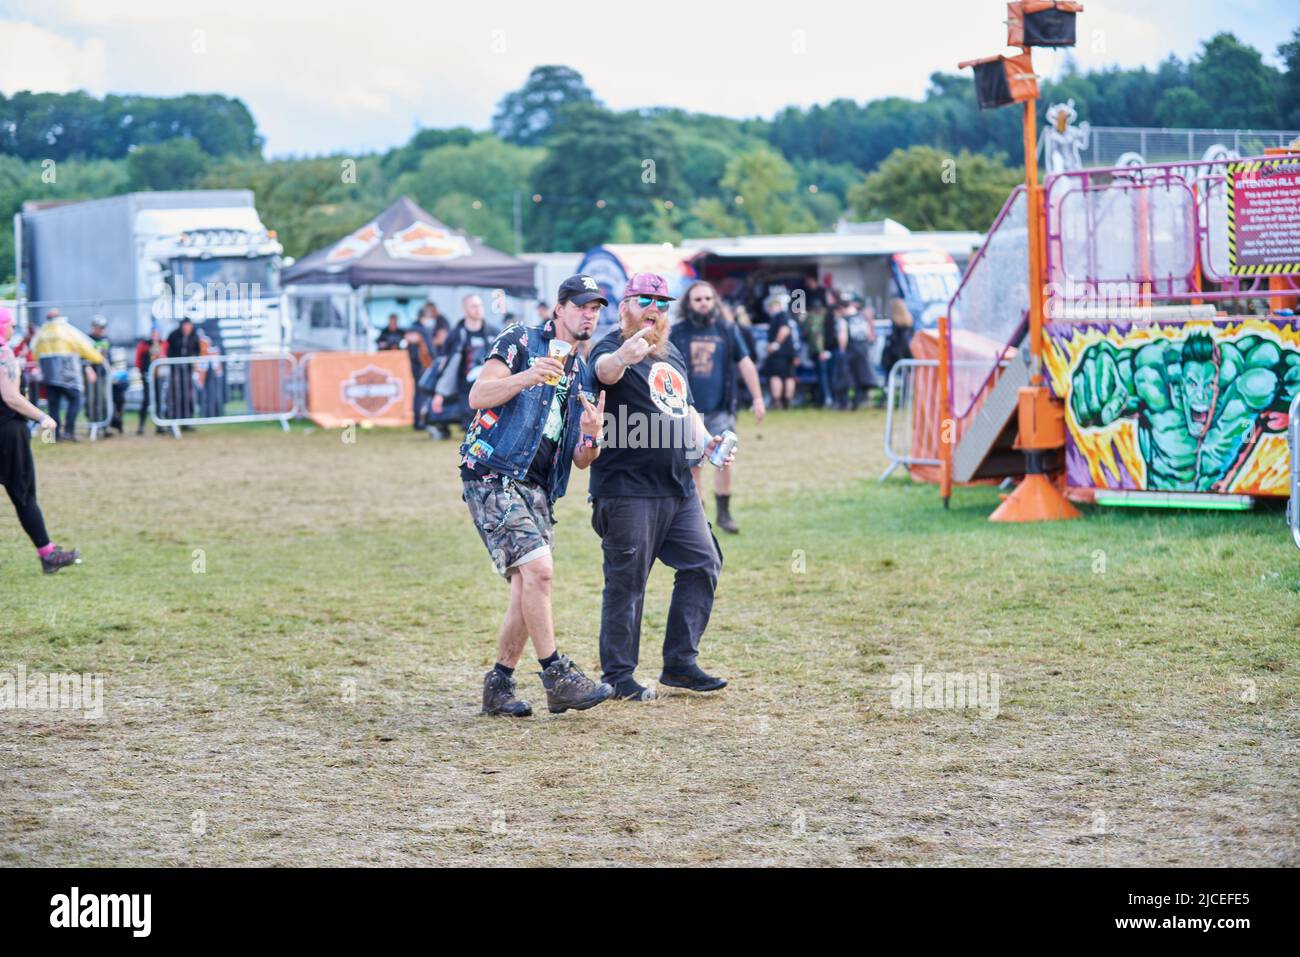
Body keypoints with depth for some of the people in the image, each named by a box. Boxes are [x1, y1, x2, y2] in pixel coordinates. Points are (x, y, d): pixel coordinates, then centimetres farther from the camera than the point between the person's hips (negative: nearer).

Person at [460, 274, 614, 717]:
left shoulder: (582, 376, 20)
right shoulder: (520, 341, 1)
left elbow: (581, 461, 15)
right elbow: (478, 396, -14)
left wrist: (590, 435, -8)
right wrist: (526, 377, -29)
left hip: (538, 489, 7)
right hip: (494, 476, -7)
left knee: (528, 590, 3)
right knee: (538, 568, -20)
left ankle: (499, 685, 15)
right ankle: (557, 678, -15)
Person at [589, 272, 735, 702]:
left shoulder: (672, 353, 17)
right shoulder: (611, 349, -9)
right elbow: (604, 370, -35)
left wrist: (705, 442, 11)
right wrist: (622, 357, -58)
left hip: (678, 487, 8)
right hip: (628, 490, -8)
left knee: (703, 563, 8)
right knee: (626, 581, -4)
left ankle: (680, 663, 16)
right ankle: (617, 675, 4)